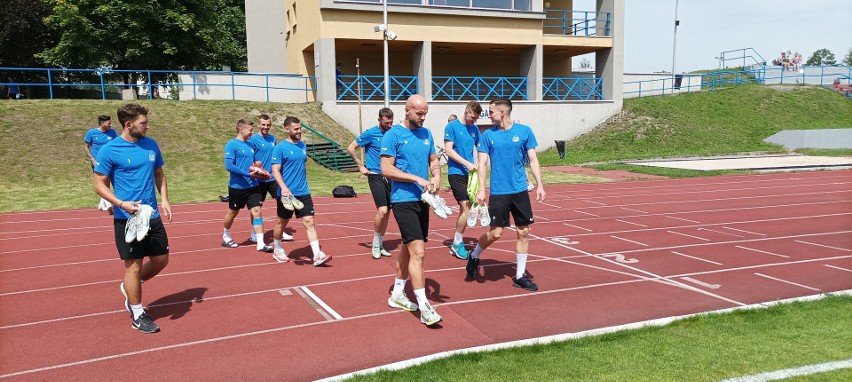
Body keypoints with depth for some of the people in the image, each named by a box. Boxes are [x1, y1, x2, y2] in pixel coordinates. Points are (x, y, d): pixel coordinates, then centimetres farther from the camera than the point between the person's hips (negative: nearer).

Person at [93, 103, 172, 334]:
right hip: (127, 219, -6)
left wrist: (164, 199, 3)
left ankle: (129, 288, 38)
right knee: (134, 265, 1)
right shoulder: (109, 150, -10)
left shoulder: (151, 145, 6)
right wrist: (121, 204, -21)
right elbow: (100, 185, -7)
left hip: (152, 215, 6)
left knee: (161, 260, 11)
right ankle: (137, 315, 16)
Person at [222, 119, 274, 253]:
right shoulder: (231, 145, -12)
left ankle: (260, 243, -5)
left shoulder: (250, 145, 9)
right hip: (237, 186, -5)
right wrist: (248, 174, -22)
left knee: (256, 211, -4)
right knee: (233, 212, 12)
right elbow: (229, 165, -20)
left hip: (253, 186, 5)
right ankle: (226, 237, 36)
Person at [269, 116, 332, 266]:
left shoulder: (302, 145, 9)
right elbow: (275, 170, -15)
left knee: (309, 221, -6)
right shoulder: (280, 148, -9)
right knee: (282, 223, 12)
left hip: (303, 193, 4)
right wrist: (283, 187, -28)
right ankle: (277, 251, 33)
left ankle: (317, 255, -10)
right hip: (287, 194, -4)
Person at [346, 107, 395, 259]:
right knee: (382, 210, -15)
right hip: (376, 176, -5)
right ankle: (375, 244, 4)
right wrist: (361, 166, -5)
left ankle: (380, 244, 22)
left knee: (386, 212, 8)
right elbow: (351, 148, -1)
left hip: (390, 176, 5)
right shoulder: (370, 133, -7)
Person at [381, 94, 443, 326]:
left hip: (422, 200, 7)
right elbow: (386, 169, -14)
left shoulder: (426, 134, 11)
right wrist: (417, 178, -19)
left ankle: (397, 294, 33)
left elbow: (434, 160, 18)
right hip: (403, 200, -7)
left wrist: (436, 176, -4)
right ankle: (423, 308, -8)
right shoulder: (393, 135, -9)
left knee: (408, 248, 17)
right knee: (418, 252, -13)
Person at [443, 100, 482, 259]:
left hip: (469, 173, 6)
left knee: (465, 208, 9)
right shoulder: (452, 126, -6)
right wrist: (467, 163, -18)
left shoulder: (474, 129, 11)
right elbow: (448, 150, -12)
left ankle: (457, 243, 22)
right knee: (466, 208, -12)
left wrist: (478, 164, -1)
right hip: (456, 173, -6)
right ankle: (457, 244, 4)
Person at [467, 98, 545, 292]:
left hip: (520, 191, 2)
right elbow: (482, 163, 0)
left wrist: (540, 185, -3)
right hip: (498, 192, -1)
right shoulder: (488, 135, 1)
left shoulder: (524, 131, 1)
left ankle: (520, 276, 16)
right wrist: (481, 189, -10)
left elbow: (533, 160, 4)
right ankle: (473, 257, 24)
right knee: (495, 233, -3)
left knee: (523, 232, 4)